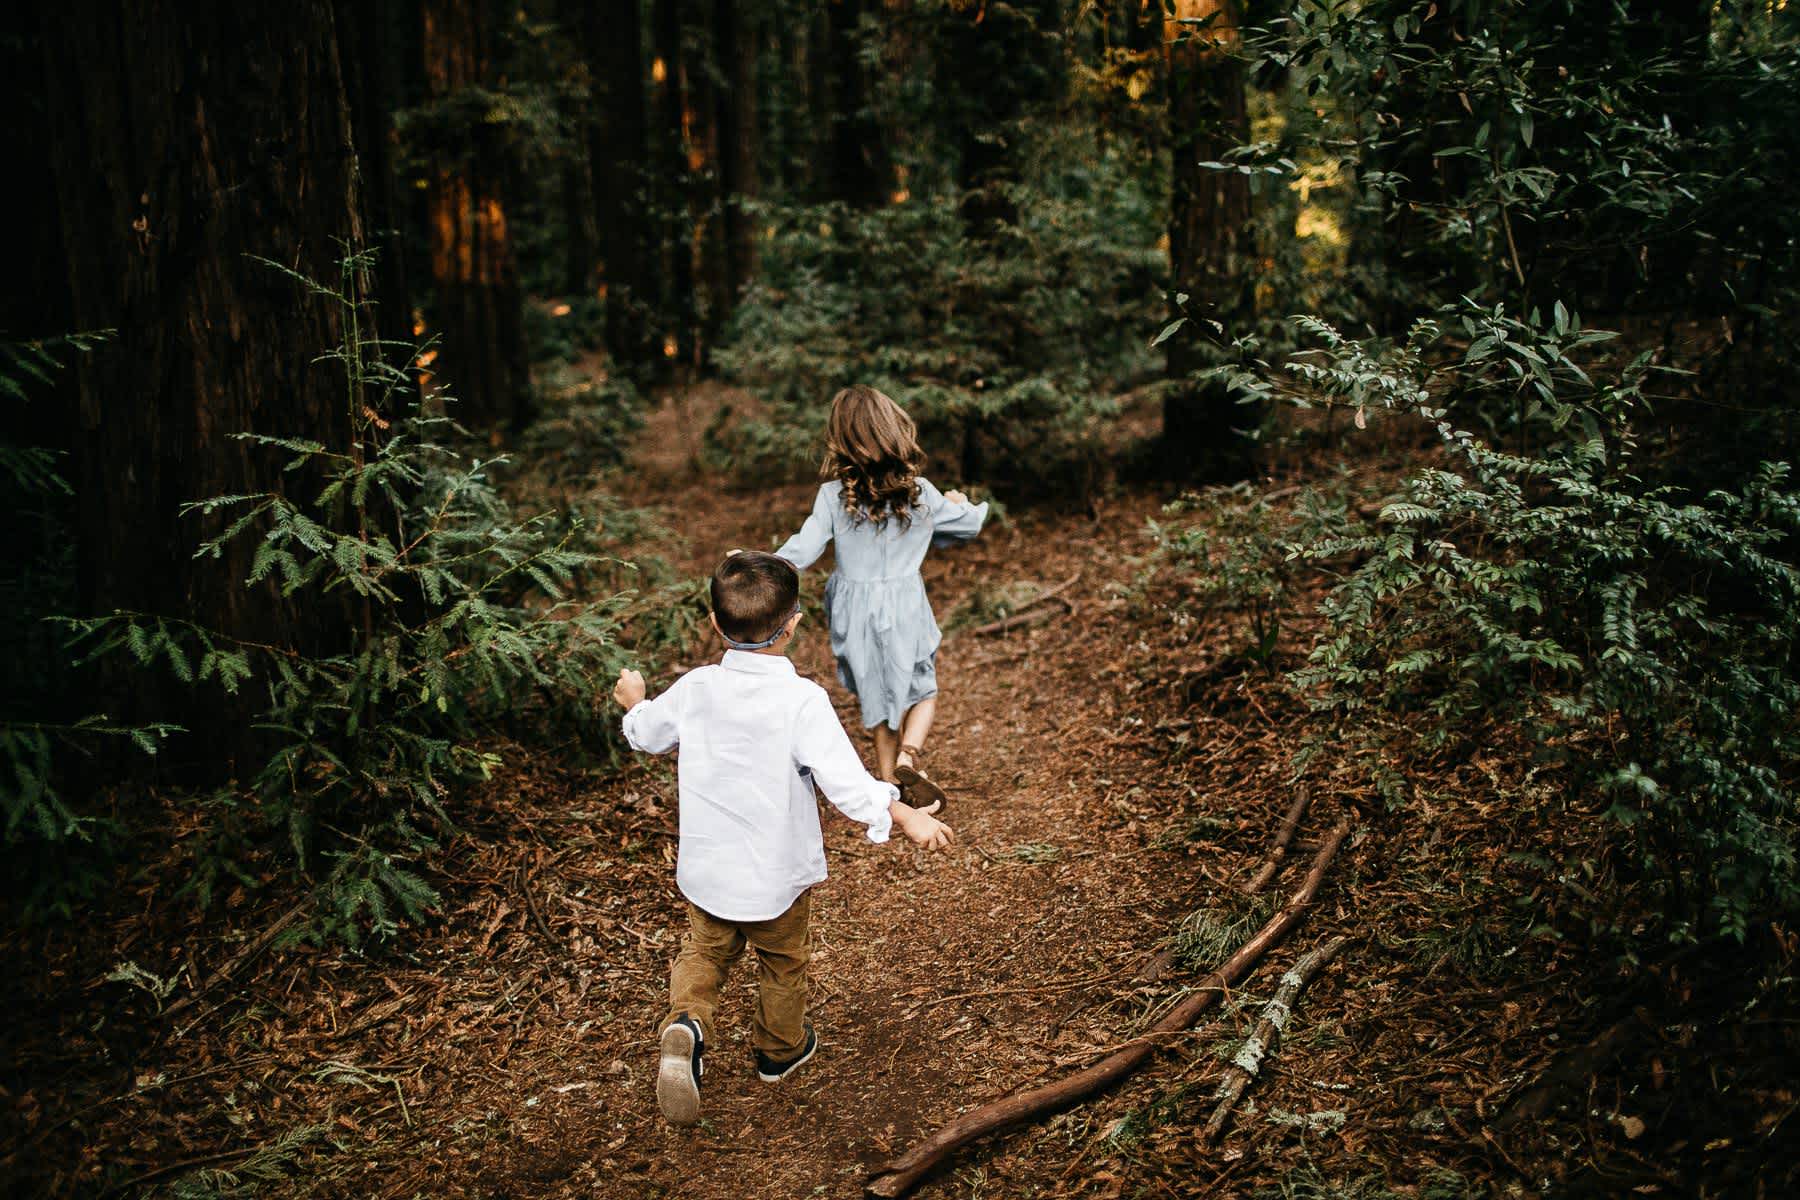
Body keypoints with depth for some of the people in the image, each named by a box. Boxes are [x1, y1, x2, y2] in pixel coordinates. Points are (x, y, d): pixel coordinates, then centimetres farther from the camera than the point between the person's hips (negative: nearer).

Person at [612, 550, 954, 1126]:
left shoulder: (694, 688, -11)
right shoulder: (802, 700, -25)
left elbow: (646, 734, 8)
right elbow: (844, 780, -29)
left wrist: (633, 701, 29)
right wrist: (906, 817, -20)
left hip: (705, 872, 2)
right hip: (776, 876, -2)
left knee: (705, 950, 24)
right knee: (782, 962, 23)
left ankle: (686, 1022, -3)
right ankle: (780, 1048, 45)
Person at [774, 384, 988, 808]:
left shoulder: (832, 495, -14)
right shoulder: (920, 493, -11)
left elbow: (803, 549, -14)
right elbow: (969, 525, 4)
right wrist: (960, 504, 26)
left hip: (854, 610, 1)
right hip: (904, 610, -1)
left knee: (877, 696, 19)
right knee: (923, 689, 17)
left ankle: (888, 778, 29)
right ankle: (907, 758, -7)